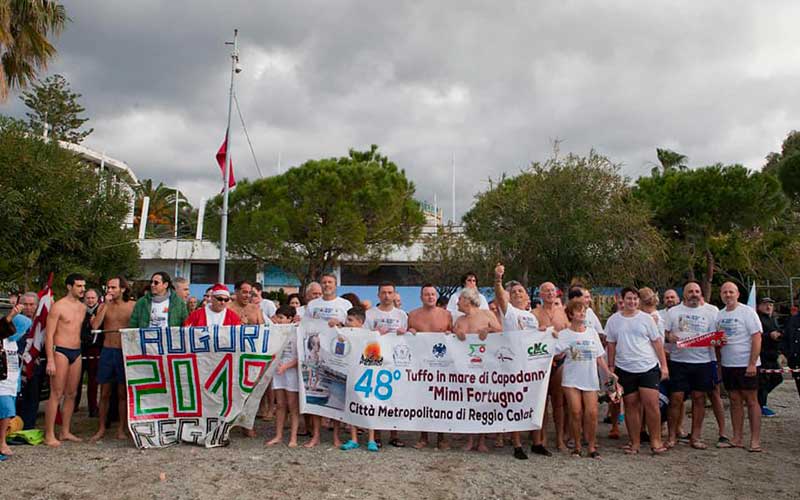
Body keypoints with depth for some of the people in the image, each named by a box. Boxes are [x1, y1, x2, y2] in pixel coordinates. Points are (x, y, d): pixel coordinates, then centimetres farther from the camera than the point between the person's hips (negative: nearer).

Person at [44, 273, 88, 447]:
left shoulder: (83, 308, 13)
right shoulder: (58, 306, -7)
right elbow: (49, 335, -10)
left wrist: (80, 351, 15)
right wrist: (50, 360, -16)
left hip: (76, 353, 7)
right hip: (60, 351, -7)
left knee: (71, 394, 10)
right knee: (56, 394, -7)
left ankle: (65, 432, 18)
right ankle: (49, 435, -1)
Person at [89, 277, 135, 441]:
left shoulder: (132, 306, -1)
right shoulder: (104, 306, 5)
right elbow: (95, 326, -9)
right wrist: (106, 304, -10)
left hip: (125, 352, -2)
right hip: (107, 351, 2)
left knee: (122, 392, 5)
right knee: (104, 392, 8)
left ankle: (121, 428, 15)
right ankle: (101, 429, 18)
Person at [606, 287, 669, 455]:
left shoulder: (646, 318, 3)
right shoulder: (613, 320, 5)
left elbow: (657, 342, 5)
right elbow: (611, 345, 9)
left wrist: (664, 365, 0)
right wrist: (611, 367, 6)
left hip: (649, 367, -1)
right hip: (624, 369, 1)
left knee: (652, 404, -7)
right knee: (631, 406, 7)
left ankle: (656, 440, 9)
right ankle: (635, 442, 16)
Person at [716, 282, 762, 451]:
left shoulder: (747, 312, -8)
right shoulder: (719, 315, 10)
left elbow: (757, 338, -13)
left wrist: (752, 364, -17)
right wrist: (717, 341, -2)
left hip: (746, 365, -6)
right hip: (727, 365, 6)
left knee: (751, 401, 0)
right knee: (735, 401, 10)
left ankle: (755, 440, 6)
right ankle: (737, 438, 16)